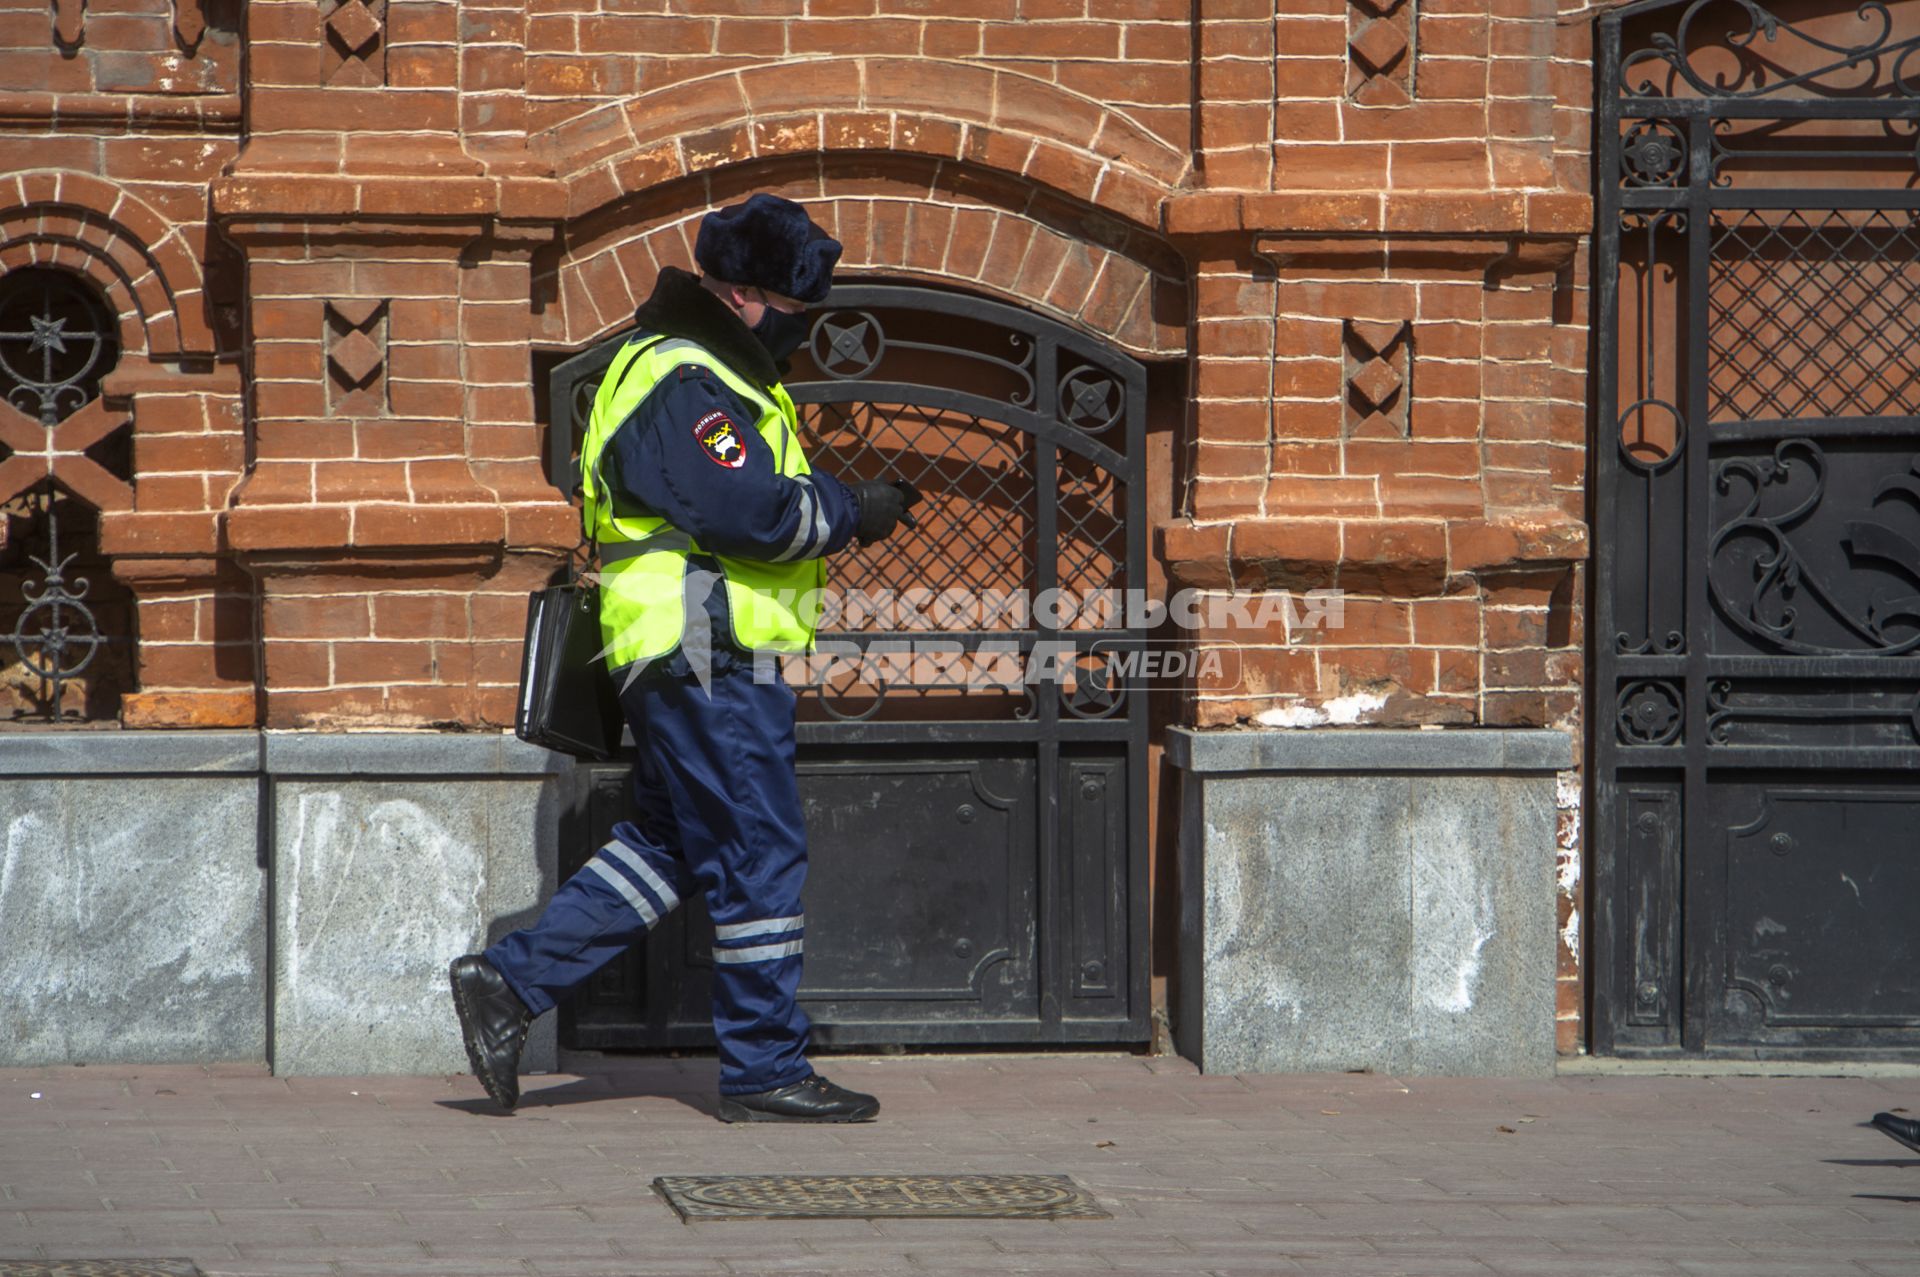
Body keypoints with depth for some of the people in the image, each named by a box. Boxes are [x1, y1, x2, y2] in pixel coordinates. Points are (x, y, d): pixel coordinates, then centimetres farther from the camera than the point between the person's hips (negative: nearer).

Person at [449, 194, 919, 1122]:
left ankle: (510, 983, 13)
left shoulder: (707, 374, 19)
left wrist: (844, 501, 7)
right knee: (758, 856, -5)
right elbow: (748, 514, -23)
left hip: (687, 656, 11)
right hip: (709, 655, -11)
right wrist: (853, 514, -11)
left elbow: (769, 491, 24)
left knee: (666, 844, 14)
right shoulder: (685, 385, -16)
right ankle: (764, 1072, 2)